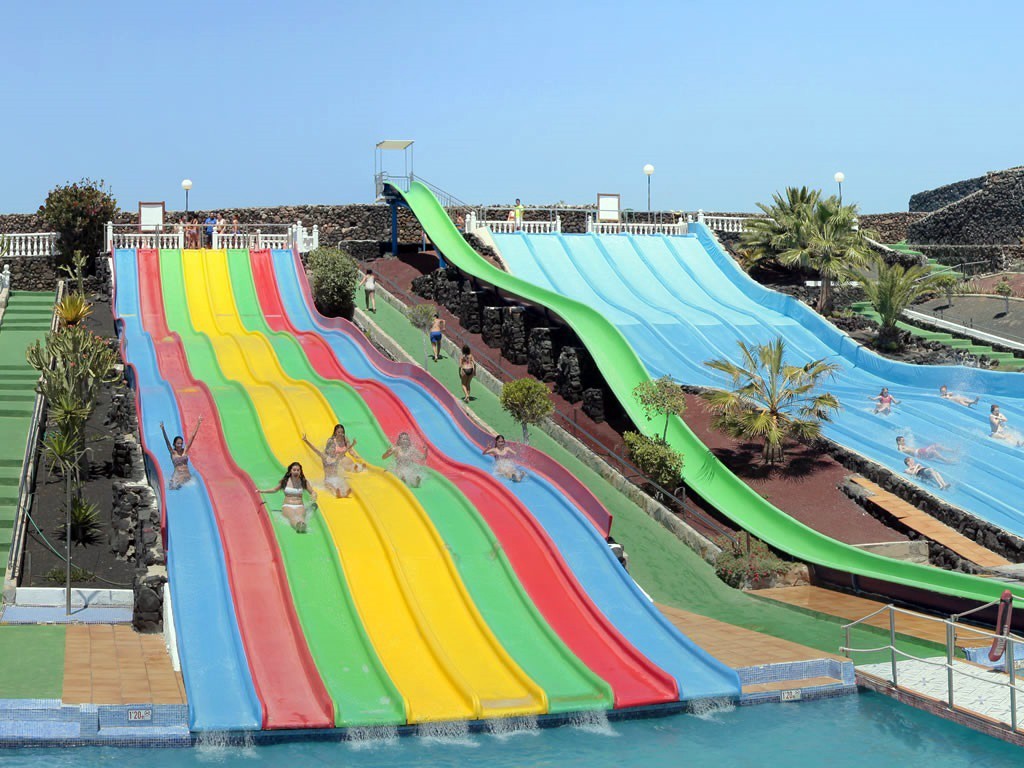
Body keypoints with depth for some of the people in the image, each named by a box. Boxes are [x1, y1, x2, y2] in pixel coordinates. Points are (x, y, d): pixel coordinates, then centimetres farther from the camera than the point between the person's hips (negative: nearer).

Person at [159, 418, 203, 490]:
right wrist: (163, 430, -25)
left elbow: (192, 436, 7)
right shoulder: (173, 452, 1)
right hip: (177, 475, -4)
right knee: (175, 487, -22)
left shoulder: (185, 450, 7)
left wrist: (198, 424, 6)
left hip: (187, 475, 4)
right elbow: (167, 441, -11)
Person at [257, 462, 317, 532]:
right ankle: (298, 525, -74)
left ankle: (303, 525, -74)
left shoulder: (304, 482, 9)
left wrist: (313, 500, -10)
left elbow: (313, 492, 12)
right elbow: (275, 489, 25)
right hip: (287, 506, -1)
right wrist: (262, 491, 18)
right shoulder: (284, 481, 9)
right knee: (292, 516, -38)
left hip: (300, 506, 1)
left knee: (301, 516, -38)